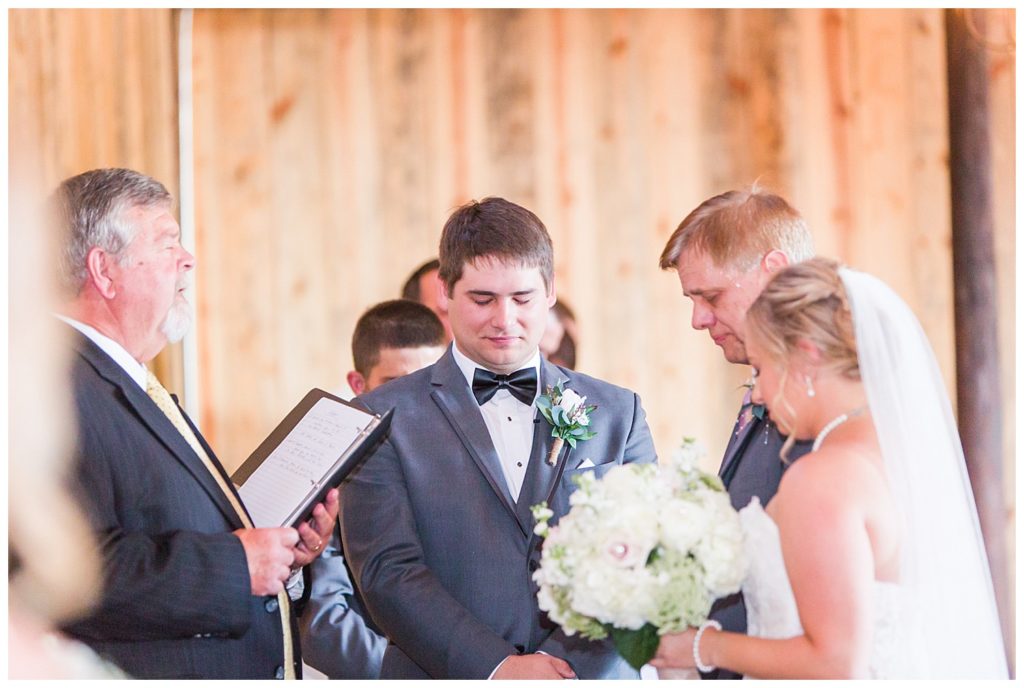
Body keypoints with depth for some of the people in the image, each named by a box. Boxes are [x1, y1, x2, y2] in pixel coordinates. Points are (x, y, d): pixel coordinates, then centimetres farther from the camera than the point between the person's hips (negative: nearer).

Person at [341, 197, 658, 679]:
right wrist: (497, 669, -16)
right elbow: (388, 571, -7)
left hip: (591, 675, 2)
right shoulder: (384, 419, 2)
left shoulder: (617, 413, 9)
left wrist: (560, 661, -13)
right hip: (444, 680, -2)